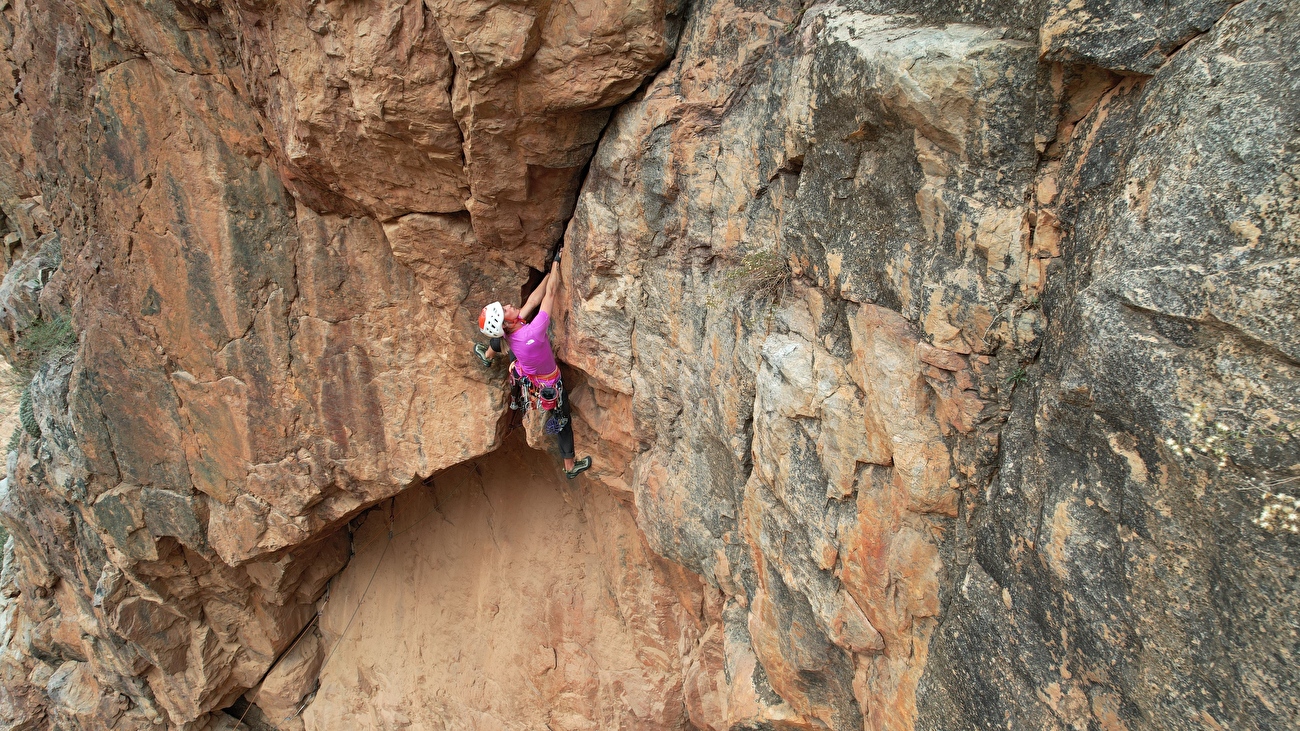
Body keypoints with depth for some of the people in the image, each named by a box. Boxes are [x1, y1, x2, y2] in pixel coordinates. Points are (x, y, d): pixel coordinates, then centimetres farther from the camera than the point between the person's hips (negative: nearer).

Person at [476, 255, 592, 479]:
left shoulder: (505, 332, -24)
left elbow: (533, 300, -16)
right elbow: (550, 294, -37)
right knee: (563, 420, 17)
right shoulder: (533, 333, -45)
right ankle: (571, 466, 35)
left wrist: (550, 273, -13)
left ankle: (487, 355, 61)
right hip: (549, 385, -5)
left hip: (524, 376, 6)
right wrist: (556, 263, -26)